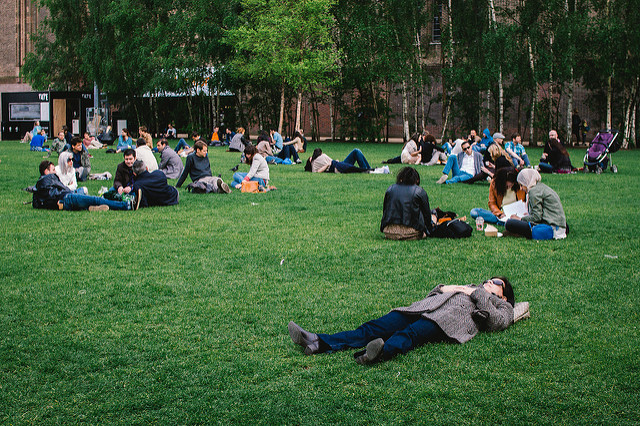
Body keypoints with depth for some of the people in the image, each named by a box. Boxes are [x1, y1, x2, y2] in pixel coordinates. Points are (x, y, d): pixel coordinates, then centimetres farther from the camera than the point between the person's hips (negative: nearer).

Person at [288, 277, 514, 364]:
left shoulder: (501, 306, 27)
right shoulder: (464, 289, 43)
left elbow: (497, 321, 2)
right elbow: (430, 296, 35)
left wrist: (478, 294, 10)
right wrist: (442, 289, 18)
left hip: (447, 322, -5)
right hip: (424, 309, 5)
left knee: (411, 333, -39)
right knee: (375, 328, -17)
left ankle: (383, 352, -69)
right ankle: (319, 342, -34)